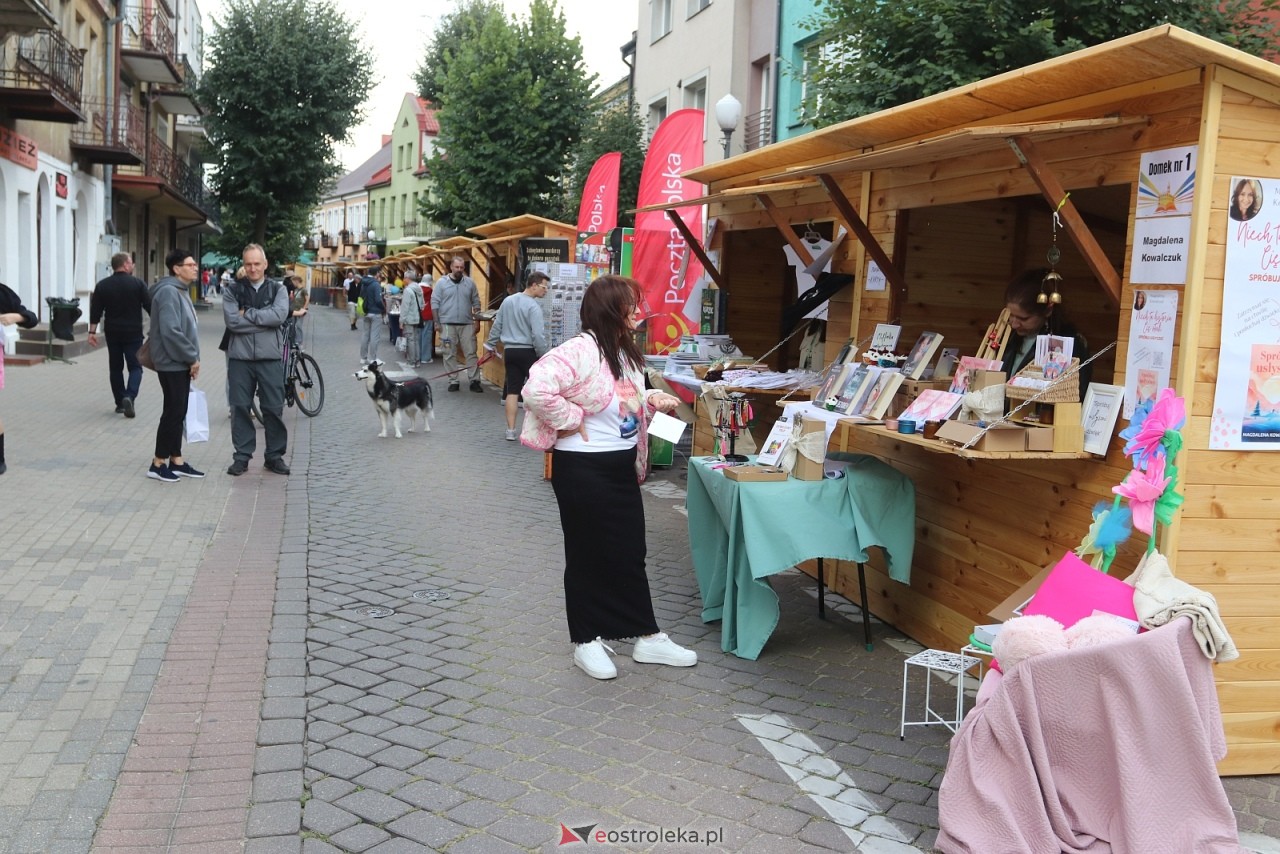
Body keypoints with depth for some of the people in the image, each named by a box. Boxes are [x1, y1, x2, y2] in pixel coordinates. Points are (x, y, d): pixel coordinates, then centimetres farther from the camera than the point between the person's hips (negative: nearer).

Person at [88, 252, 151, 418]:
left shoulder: (102, 286, 2)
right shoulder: (138, 283, -6)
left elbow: (95, 311, 0)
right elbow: (150, 307, -6)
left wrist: (92, 332, 4)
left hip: (112, 333, 3)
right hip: (133, 333, -3)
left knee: (115, 367, 13)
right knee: (135, 367, 1)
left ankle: (120, 403, 16)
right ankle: (129, 397, -21)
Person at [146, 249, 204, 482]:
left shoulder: (181, 290, 15)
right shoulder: (168, 292, -17)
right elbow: (170, 331, -24)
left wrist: (192, 359, 11)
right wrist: (192, 358, -17)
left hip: (182, 363, 10)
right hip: (172, 363, -10)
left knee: (178, 412, 13)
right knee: (173, 412, -5)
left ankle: (176, 461, 20)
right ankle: (158, 464, 4)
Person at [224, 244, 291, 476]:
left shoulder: (277, 289, 6)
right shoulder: (233, 290, 5)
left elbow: (280, 315, -13)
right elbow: (232, 320, -10)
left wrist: (248, 314, -11)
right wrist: (264, 320, -11)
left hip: (269, 358, 0)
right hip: (240, 358, 0)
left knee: (273, 408, 4)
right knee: (240, 408, 4)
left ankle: (274, 455, 16)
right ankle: (242, 456, 15)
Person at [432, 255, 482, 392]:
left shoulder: (470, 283, 6)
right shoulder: (442, 282, 0)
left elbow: (476, 303, 10)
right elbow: (435, 303, 1)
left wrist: (477, 321, 4)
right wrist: (436, 322, -4)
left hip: (467, 324, 1)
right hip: (447, 324, -1)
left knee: (471, 353, -1)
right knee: (450, 354, 4)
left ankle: (475, 381, 2)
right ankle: (453, 381, 11)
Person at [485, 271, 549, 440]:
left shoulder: (508, 301, 8)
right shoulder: (533, 306, -13)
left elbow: (497, 325, 15)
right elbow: (538, 335, -18)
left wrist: (492, 344, 27)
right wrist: (543, 356, -9)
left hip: (510, 350, 6)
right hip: (528, 351, -6)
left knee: (512, 391, 8)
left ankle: (511, 430, 10)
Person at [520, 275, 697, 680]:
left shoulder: (625, 352, 7)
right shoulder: (579, 351, -22)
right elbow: (537, 390, -34)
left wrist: (653, 400, 2)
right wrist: (570, 421, -23)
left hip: (622, 467, 9)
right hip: (583, 469, -9)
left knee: (630, 555, 14)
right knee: (588, 556, 5)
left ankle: (648, 638, 24)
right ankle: (586, 642, 21)